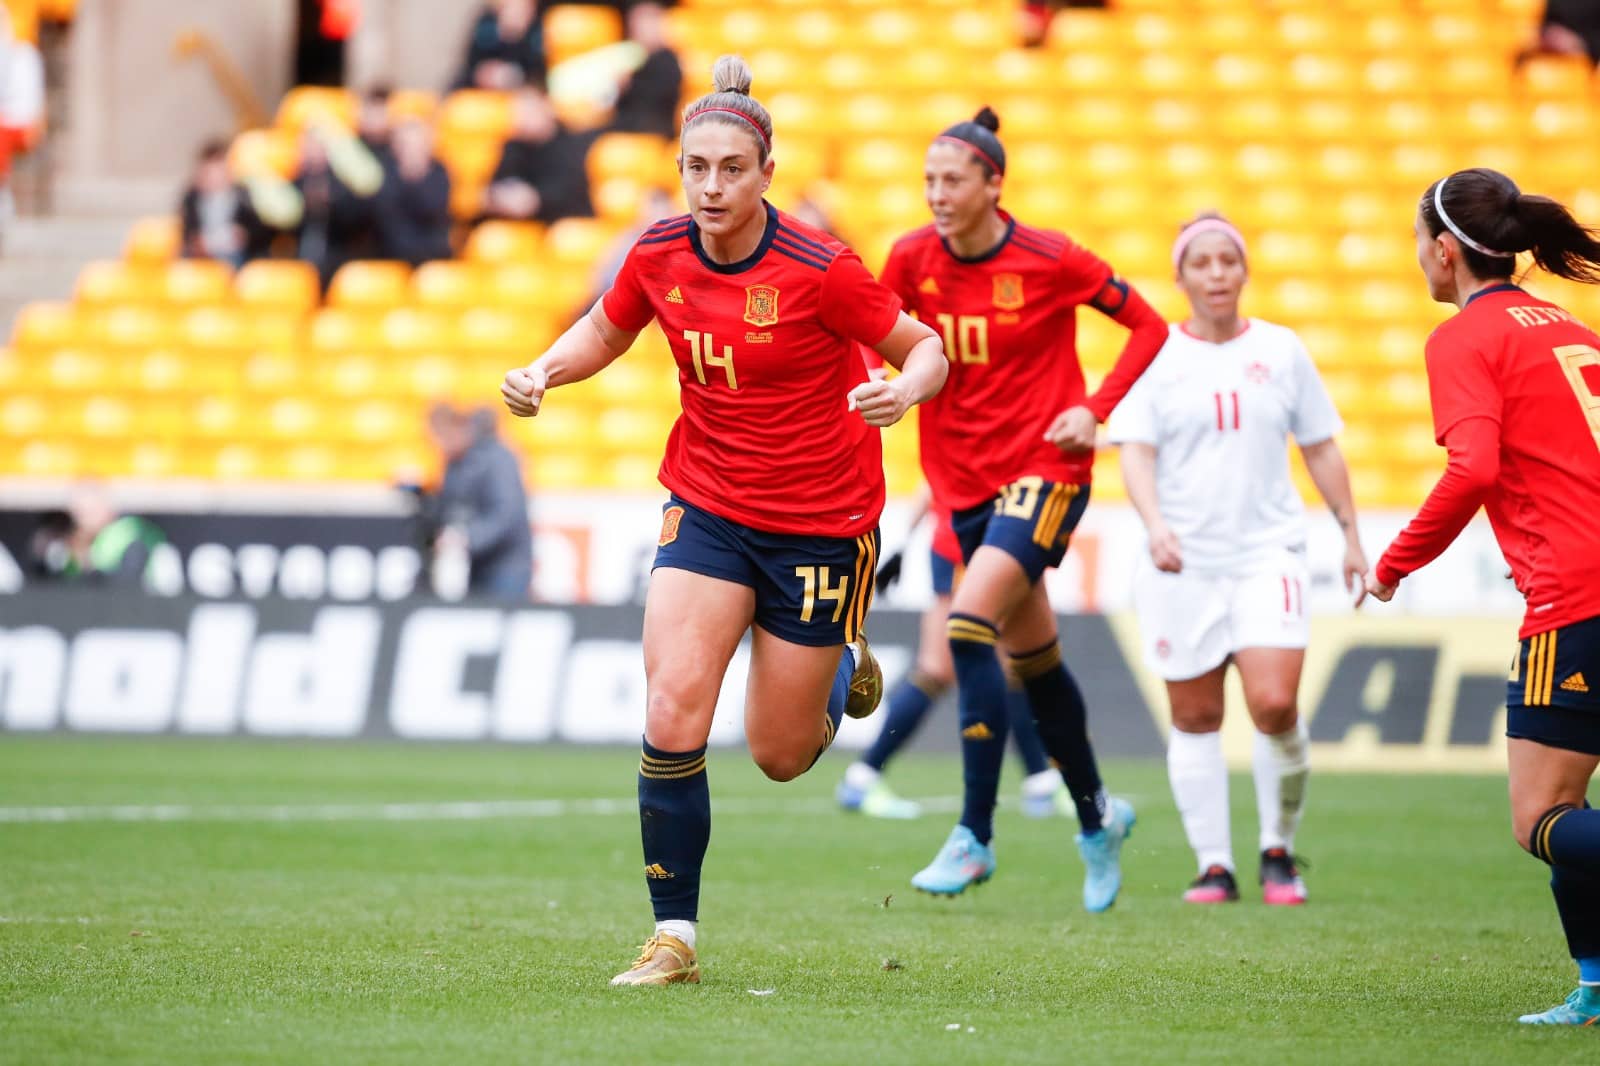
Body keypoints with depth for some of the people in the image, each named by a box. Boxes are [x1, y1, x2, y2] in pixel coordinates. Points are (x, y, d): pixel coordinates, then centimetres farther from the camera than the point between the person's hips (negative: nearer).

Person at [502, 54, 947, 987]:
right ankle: (675, 937, -6)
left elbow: (926, 348, -10)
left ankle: (844, 668, 41)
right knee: (673, 716, -16)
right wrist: (544, 372, -5)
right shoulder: (660, 256, -7)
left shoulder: (817, 269, -20)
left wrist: (902, 392, -32)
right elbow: (606, 332, 14)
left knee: (780, 755, 6)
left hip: (823, 522, -3)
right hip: (708, 507, 3)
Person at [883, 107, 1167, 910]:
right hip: (963, 480, 5)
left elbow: (1147, 326, -2)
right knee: (1032, 658, 15)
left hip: (1044, 470, -5)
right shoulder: (911, 259, -2)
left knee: (969, 626, -23)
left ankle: (974, 836, -20)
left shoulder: (1049, 260, -12)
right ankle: (1097, 817, 35)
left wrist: (1095, 411, -12)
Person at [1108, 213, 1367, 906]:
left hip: (1267, 551, 0)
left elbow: (1320, 448, 15)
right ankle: (1213, 865, 10)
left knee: (1275, 704, -16)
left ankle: (1279, 850, 4)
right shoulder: (1156, 356, 3)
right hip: (1183, 563, 0)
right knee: (1195, 719, 2)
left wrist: (1350, 532, 14)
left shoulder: (1280, 350, 7)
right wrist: (1156, 526, -21)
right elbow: (1136, 454, -5)